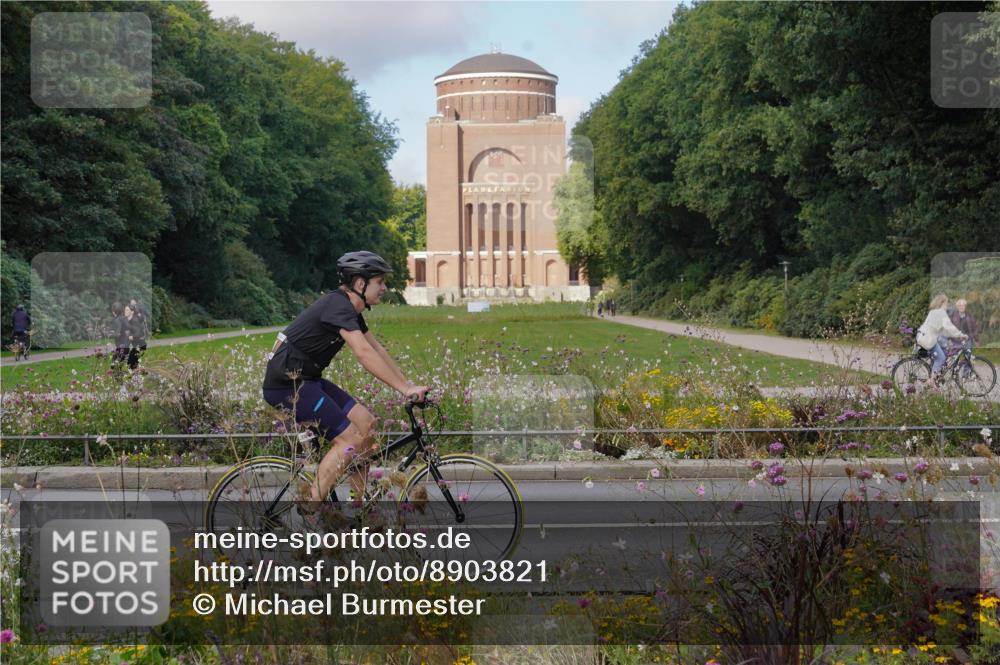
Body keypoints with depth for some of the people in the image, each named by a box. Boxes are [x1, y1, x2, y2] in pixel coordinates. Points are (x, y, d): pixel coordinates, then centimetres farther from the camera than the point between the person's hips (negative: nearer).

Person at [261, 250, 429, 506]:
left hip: (305, 379, 10)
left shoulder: (350, 310, 13)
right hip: (288, 383, -10)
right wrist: (405, 389, -31)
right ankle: (308, 512, -12)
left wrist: (409, 384, 10)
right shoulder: (338, 306, -20)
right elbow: (364, 354, -30)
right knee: (349, 439, -13)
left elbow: (377, 349, 16)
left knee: (366, 423, 3)